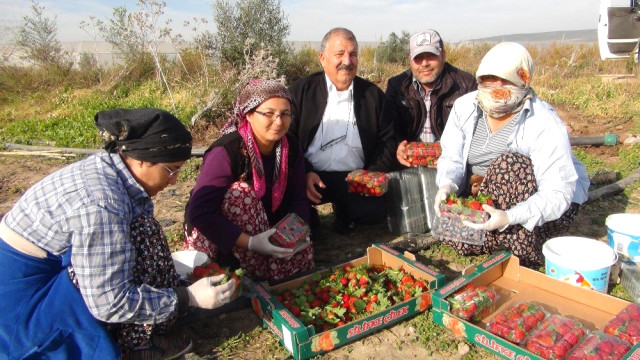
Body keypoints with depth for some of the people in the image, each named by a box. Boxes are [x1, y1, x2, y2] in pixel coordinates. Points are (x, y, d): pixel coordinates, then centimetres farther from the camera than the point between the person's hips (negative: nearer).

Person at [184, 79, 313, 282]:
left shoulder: (291, 149, -8)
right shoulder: (226, 151, -27)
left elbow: (298, 199, -4)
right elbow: (199, 213, -32)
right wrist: (250, 243, -37)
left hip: (264, 229, 5)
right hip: (217, 236, -4)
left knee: (301, 254, -20)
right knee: (240, 192, -32)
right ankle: (251, 273, -20)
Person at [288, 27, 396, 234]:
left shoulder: (373, 94, 9)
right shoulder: (301, 91, 4)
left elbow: (387, 141, 11)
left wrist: (374, 174, -5)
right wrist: (304, 173, -13)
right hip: (311, 178, -1)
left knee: (376, 210, -24)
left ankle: (344, 211, 11)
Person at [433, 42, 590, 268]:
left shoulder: (545, 126, -24)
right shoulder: (465, 107, -9)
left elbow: (558, 193, -29)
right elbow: (451, 158, -8)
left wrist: (509, 218, -45)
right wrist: (447, 185, -31)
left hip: (549, 209, -4)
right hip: (488, 198, 5)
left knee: (508, 164, -33)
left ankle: (526, 252, -20)